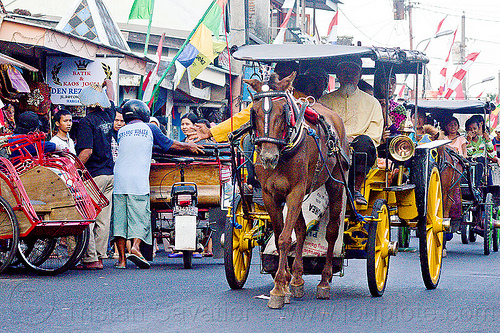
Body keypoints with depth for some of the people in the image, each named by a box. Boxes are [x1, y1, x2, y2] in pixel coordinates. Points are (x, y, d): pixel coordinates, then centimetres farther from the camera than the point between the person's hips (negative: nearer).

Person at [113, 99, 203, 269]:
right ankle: (135, 247, -22)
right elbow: (170, 144, 15)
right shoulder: (149, 128, 8)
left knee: (119, 217, 4)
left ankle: (122, 258, 2)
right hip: (138, 179, -3)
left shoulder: (121, 132, 16)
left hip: (119, 177, 3)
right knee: (140, 215, -1)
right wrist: (189, 146, 32)